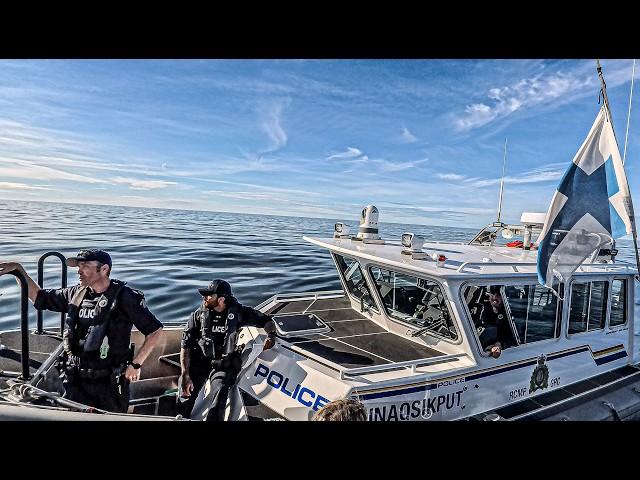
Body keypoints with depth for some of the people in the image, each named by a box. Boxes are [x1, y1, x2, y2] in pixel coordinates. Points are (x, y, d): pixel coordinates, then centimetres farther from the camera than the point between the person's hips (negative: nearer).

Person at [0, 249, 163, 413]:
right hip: (76, 382, 5)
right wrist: (18, 269, 5)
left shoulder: (124, 297, -15)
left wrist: (135, 365, -13)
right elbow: (38, 296, 16)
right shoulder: (75, 294, 3)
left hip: (109, 384, -4)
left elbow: (155, 330, -14)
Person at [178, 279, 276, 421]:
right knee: (184, 405, -12)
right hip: (199, 362, 2)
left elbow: (266, 320, 5)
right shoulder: (198, 315, 0)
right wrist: (185, 375, -13)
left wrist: (271, 335, -17)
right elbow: (186, 346, -3)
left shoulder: (236, 312, -3)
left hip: (224, 364, -1)